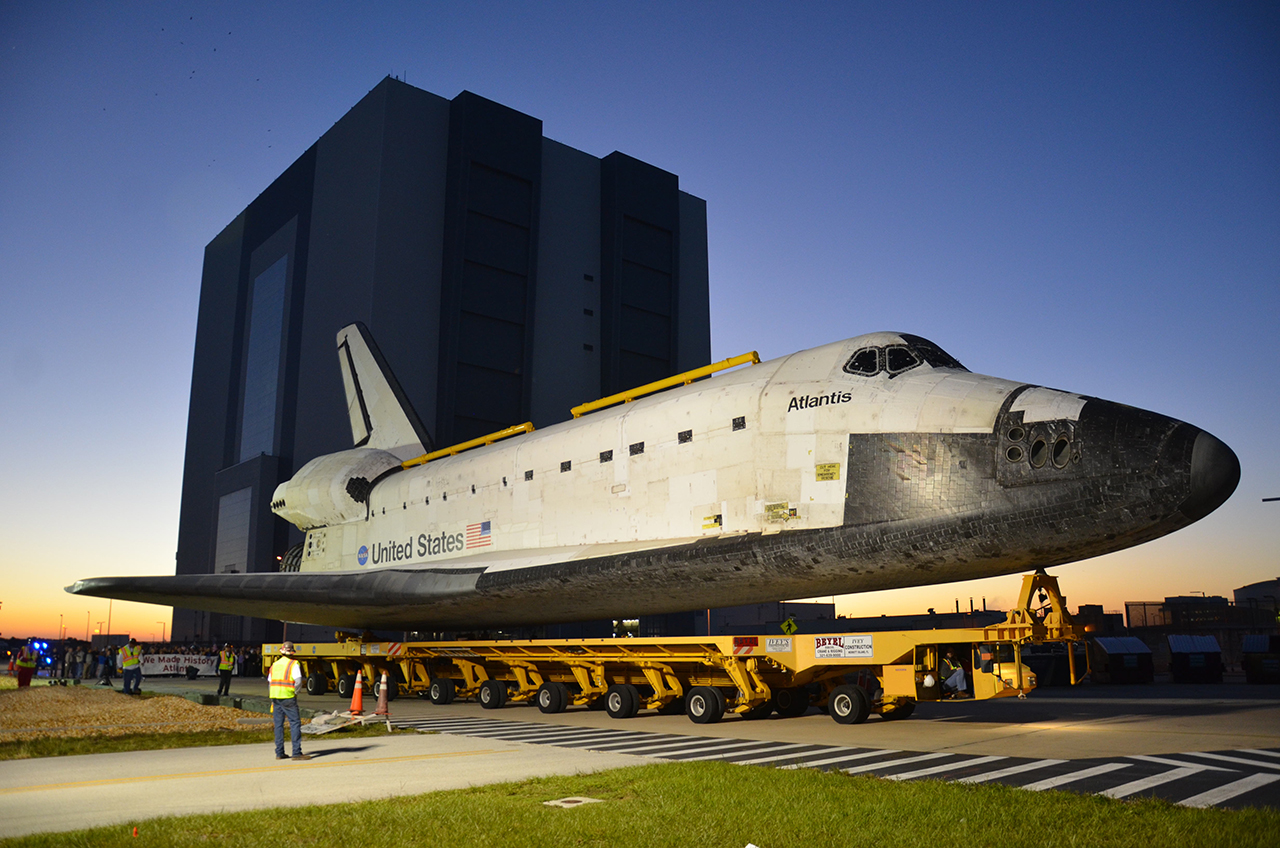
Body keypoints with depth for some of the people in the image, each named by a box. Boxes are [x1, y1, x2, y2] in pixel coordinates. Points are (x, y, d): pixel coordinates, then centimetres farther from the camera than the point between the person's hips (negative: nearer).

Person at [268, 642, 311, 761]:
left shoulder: (275, 664, 13)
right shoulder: (294, 664, -6)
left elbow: (270, 681, 16)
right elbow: (298, 681, -15)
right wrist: (295, 692, 1)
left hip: (275, 697, 6)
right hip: (288, 697, -6)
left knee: (278, 724, 10)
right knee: (295, 723, -4)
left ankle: (279, 753, 11)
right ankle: (297, 752, -7)